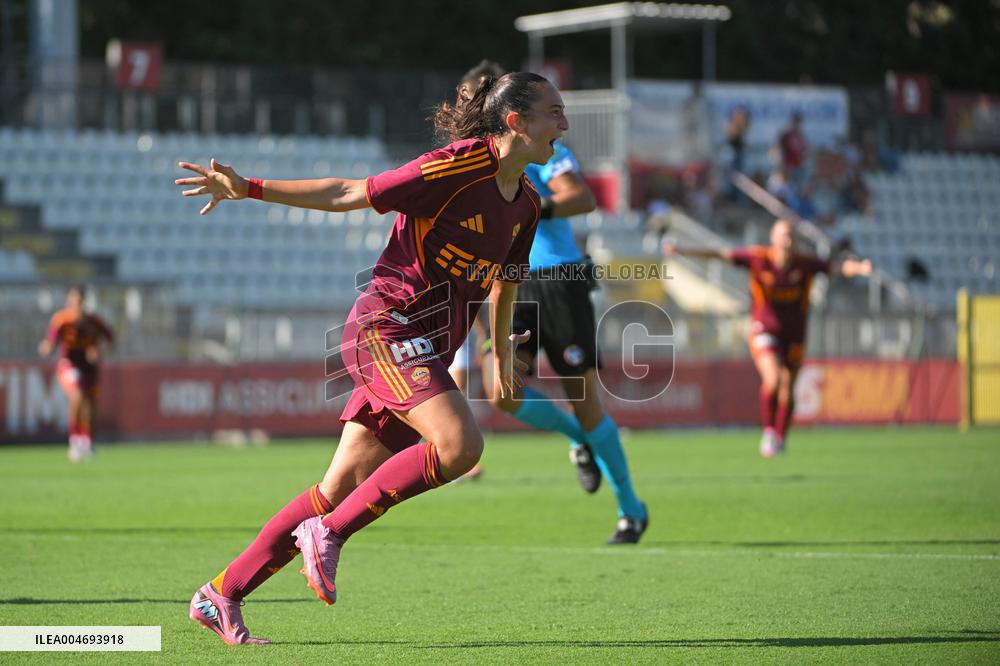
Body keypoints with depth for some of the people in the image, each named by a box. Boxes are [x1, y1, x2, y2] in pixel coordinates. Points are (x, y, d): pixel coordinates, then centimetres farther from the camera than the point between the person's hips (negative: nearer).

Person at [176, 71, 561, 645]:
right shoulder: (458, 166, -13)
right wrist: (249, 189, -13)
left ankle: (222, 596, 10)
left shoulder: (525, 204, 12)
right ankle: (328, 532, -15)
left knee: (342, 490, 4)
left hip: (425, 349, 8)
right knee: (459, 445, -27)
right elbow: (351, 194, -10)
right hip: (389, 323, -8)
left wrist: (503, 351, 40)